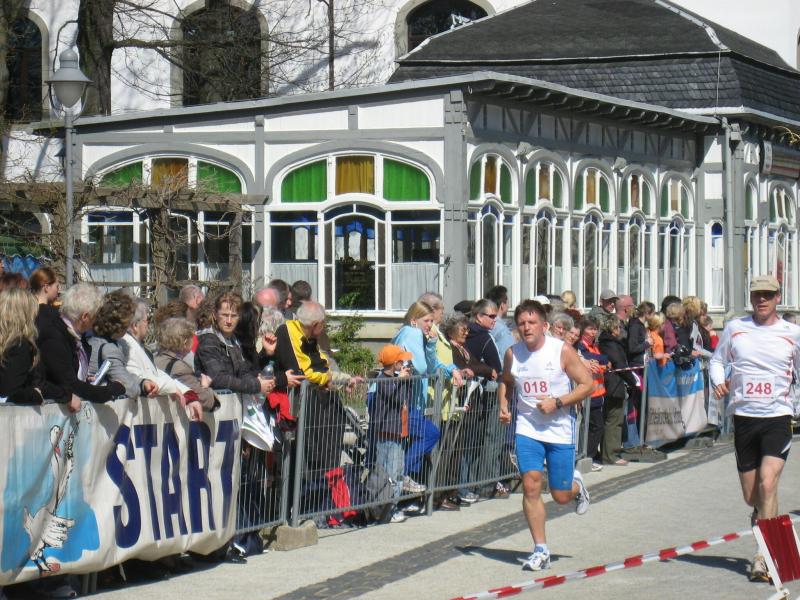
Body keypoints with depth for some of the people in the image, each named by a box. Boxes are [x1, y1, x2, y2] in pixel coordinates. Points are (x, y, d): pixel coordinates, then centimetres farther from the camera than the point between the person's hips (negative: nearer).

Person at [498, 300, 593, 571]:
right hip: (527, 428, 2)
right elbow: (506, 381, 20)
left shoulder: (562, 351, -11)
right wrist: (503, 406, 1)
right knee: (531, 486, -13)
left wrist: (557, 402, -18)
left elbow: (587, 384, -8)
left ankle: (576, 485, 42)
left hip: (560, 429, -2)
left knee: (560, 496, 3)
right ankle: (540, 549, -3)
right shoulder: (512, 354, -1)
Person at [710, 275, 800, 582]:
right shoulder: (735, 328, 6)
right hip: (744, 416, 2)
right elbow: (717, 359, 16)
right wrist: (718, 380, -4)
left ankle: (762, 557, -18)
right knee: (751, 496, 7)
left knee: (767, 484, -19)